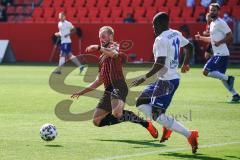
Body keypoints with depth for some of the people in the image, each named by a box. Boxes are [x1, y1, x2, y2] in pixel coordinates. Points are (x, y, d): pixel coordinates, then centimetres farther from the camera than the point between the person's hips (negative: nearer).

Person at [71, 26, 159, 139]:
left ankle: (146, 124, -18)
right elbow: (99, 81, 34)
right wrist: (82, 92, 33)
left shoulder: (114, 46, 4)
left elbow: (114, 54, -25)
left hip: (118, 86, -9)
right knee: (97, 121, 3)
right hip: (108, 90, 9)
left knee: (116, 113, -33)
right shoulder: (102, 58, 28)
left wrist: (98, 48, -26)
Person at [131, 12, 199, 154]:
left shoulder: (161, 40, -18)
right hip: (174, 77, 10)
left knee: (158, 115, -9)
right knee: (142, 103, 16)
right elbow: (189, 46, 24)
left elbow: (160, 64, -26)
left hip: (166, 81, -10)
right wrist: (186, 63, 40)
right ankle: (167, 126, 8)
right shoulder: (176, 34, 9)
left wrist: (145, 78, -21)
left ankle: (190, 135, -11)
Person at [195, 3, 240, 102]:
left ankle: (227, 78, -8)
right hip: (217, 54, 10)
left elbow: (230, 36, -16)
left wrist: (220, 42, -23)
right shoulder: (212, 24, 17)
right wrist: (201, 38, 19)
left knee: (206, 71, -14)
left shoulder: (220, 23, -12)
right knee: (221, 76, 14)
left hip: (221, 54, -10)